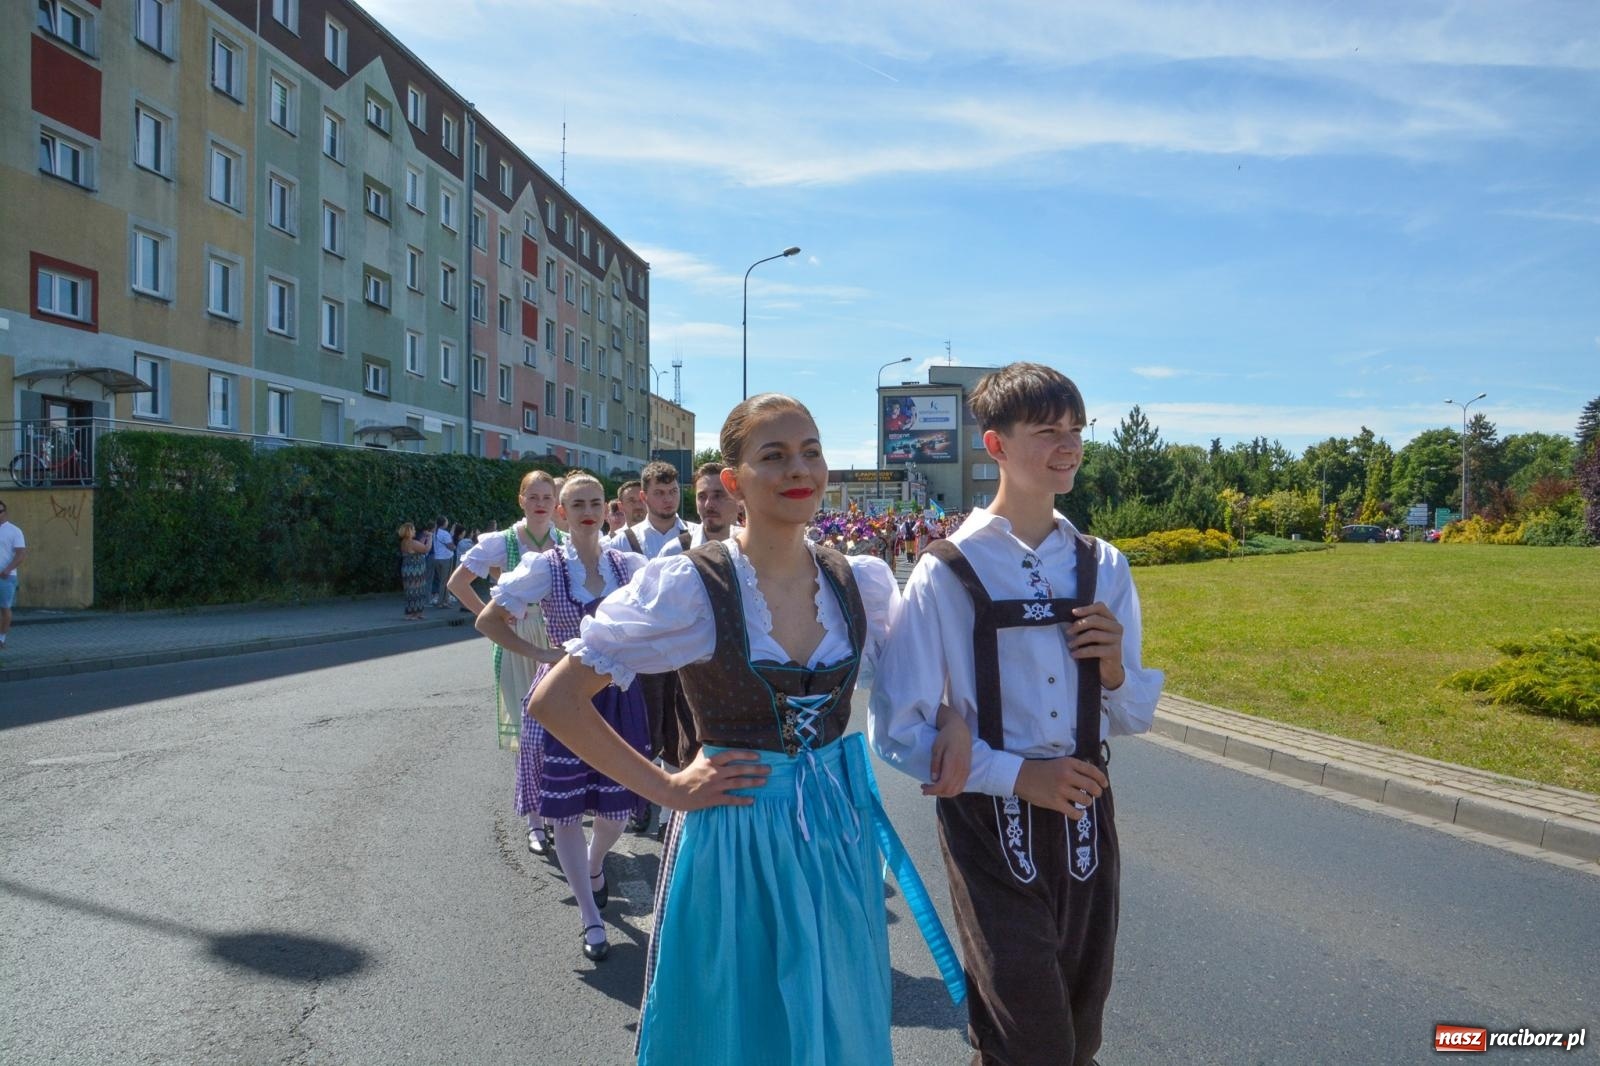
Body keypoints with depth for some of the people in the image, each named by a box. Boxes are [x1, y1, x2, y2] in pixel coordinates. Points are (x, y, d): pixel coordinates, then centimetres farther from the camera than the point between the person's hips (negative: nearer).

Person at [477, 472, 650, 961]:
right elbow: (488, 620, -2)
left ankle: (594, 865, 44)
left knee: (616, 805, 9)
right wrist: (538, 653, -10)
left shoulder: (629, 564, 0)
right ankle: (591, 918, 19)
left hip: (617, 694, 2)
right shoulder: (544, 566, -7)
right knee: (567, 807, 3)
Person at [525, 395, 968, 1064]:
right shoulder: (689, 586, -16)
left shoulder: (863, 582, -3)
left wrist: (952, 715, -6)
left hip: (841, 830, 4)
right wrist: (666, 788, -13)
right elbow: (552, 702, -13)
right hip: (735, 838, -3)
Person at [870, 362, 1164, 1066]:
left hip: (1085, 820, 5)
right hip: (992, 824, -5)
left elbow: (1135, 718, 9)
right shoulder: (947, 573, -12)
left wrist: (1116, 670, -12)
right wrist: (1018, 774, -18)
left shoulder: (1102, 567, 3)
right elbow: (898, 732, -11)